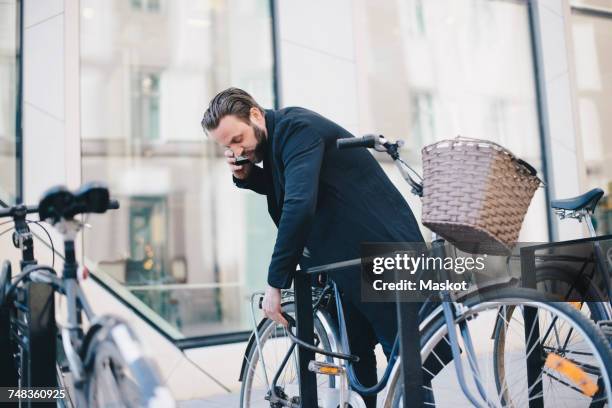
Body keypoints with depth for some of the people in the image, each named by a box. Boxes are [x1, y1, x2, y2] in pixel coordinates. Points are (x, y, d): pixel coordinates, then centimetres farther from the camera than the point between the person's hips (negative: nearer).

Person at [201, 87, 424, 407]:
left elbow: (299, 205, -33)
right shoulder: (275, 137, 8)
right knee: (355, 353, 13)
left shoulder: (297, 127, -22)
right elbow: (279, 189, 18)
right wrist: (246, 175, -2)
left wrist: (275, 282, -30)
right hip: (346, 256, 10)